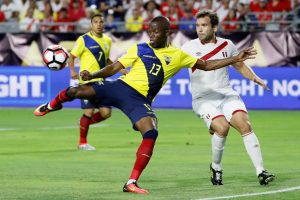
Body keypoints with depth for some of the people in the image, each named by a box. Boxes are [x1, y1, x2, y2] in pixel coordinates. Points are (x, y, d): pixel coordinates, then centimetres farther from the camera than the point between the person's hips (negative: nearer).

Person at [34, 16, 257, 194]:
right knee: (76, 91, -15)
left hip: (140, 100, 0)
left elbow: (207, 65, 9)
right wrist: (92, 75, -6)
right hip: (121, 87, 0)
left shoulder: (178, 55, 8)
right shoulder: (140, 49, 8)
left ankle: (132, 183, -19)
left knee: (151, 133, -26)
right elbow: (115, 67, 8)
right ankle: (51, 106, 23)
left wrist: (235, 59, 1)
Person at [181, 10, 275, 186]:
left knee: (244, 125, -20)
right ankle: (216, 168, -3)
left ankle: (261, 171, -18)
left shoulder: (227, 45, 8)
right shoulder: (189, 47, 2)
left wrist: (255, 78, 7)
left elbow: (240, 66, 22)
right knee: (222, 127, -27)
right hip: (203, 99, -2)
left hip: (227, 95, 2)